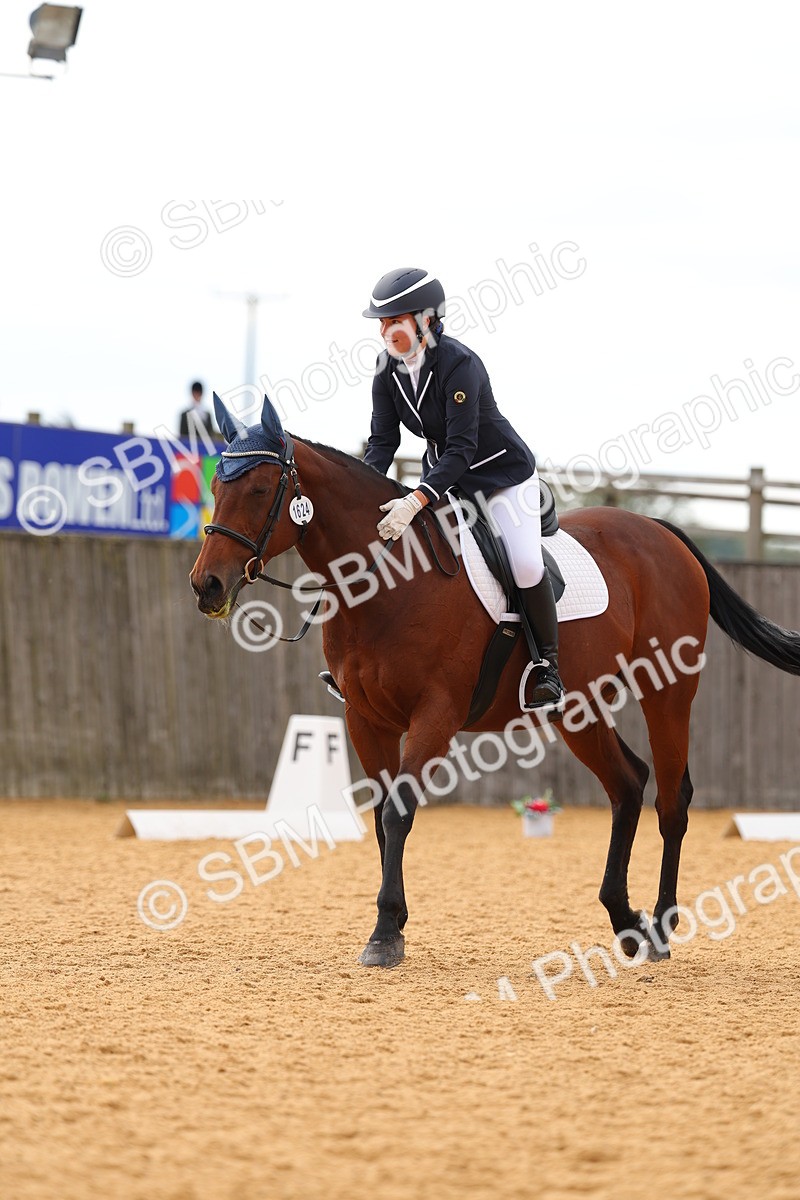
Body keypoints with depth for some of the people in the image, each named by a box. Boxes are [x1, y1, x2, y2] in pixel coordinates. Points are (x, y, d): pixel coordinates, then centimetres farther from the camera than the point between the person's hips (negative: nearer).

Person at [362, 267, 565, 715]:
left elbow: (461, 451, -34)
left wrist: (414, 503, -45)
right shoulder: (388, 368, -8)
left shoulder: (459, 364, -30)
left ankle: (548, 669, -8)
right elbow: (383, 442, -6)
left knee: (525, 564, -24)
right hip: (444, 475, 7)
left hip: (502, 472, -7)